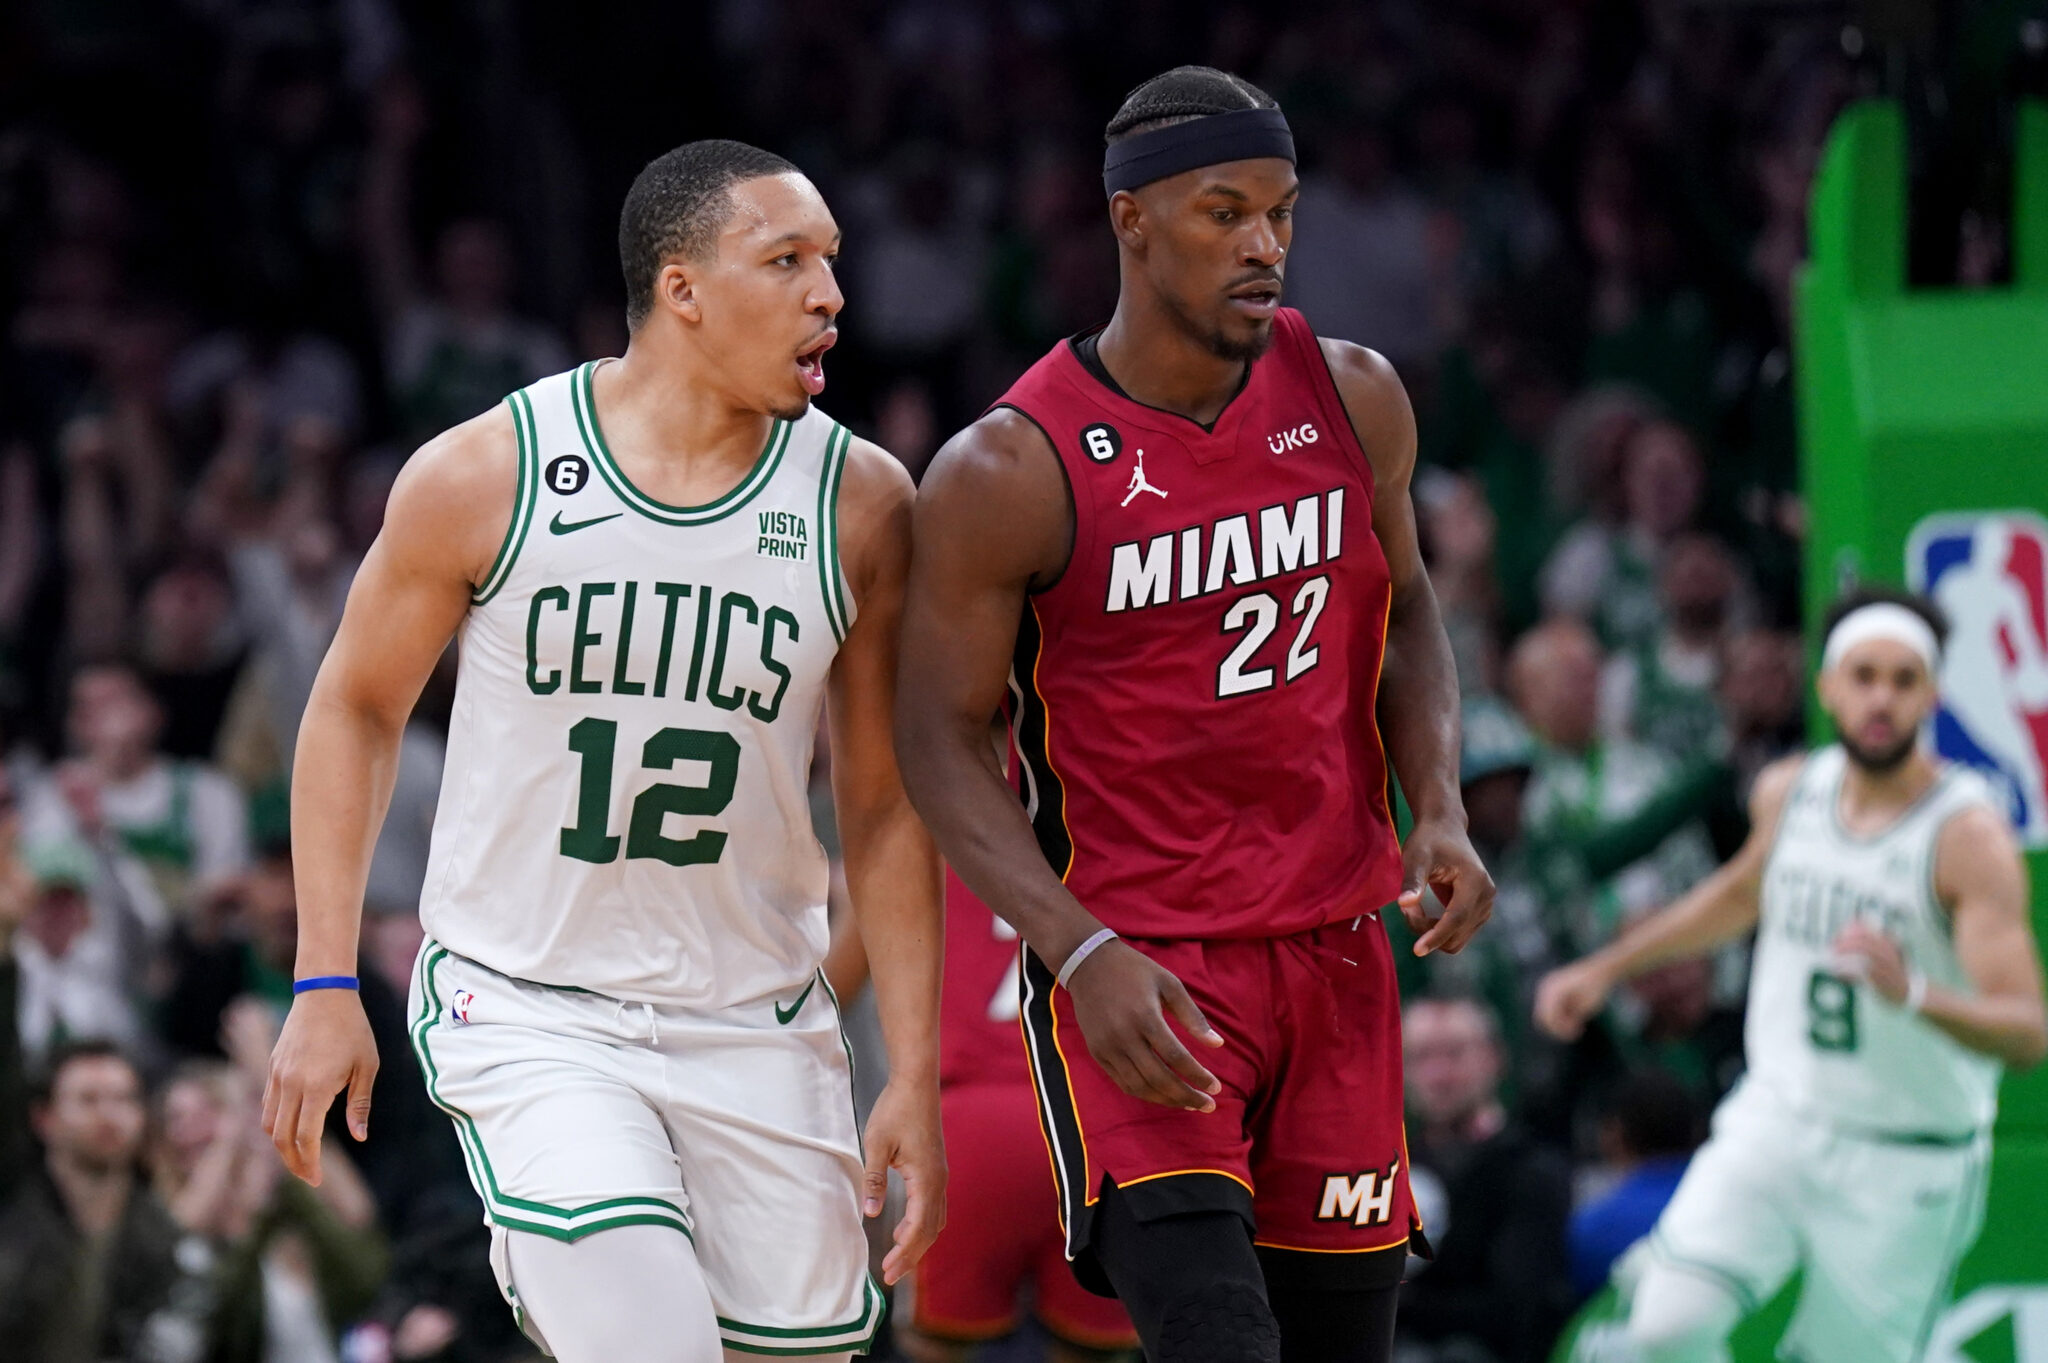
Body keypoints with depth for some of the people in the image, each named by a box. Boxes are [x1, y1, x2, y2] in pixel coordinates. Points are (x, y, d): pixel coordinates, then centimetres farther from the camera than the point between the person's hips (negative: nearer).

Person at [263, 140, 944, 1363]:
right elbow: (358, 709, 4)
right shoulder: (485, 475, -9)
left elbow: (885, 808, 4)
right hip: (527, 1016, -3)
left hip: (753, 1025, 3)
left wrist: (917, 1078, 0)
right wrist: (326, 986, -2)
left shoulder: (861, 505, -3)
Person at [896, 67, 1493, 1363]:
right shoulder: (1012, 472, -12)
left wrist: (1440, 808, -2)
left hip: (1336, 949, 5)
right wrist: (1083, 953, -21)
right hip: (1138, 964, -5)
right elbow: (942, 737, -8)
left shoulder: (1353, 399, 2)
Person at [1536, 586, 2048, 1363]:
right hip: (1774, 1122, 4)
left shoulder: (1968, 835, -16)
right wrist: (1606, 969, 28)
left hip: (1905, 1167, -4)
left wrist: (1913, 993, -43)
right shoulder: (1788, 791, 2)